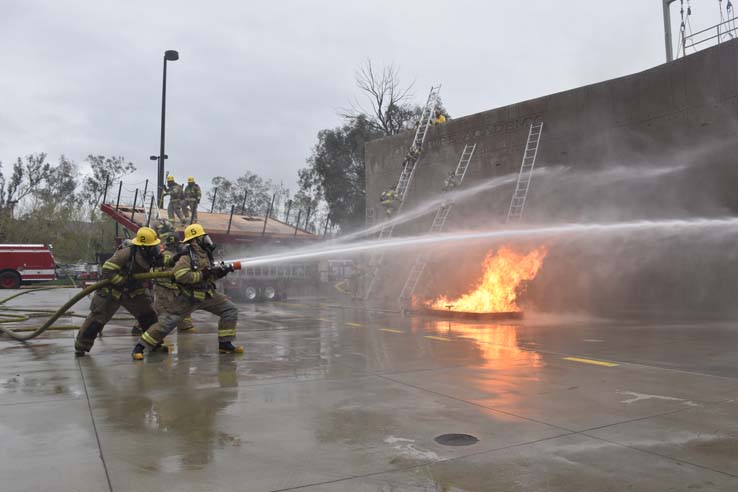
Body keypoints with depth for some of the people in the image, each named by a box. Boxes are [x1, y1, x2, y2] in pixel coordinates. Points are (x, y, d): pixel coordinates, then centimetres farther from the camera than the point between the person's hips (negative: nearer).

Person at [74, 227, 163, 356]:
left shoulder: (151, 255, -11)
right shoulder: (126, 253, -30)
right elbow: (107, 270, -29)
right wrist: (124, 282, -29)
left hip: (134, 292, 6)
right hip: (112, 291, -6)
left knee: (148, 315, 2)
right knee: (97, 318, 4)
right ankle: (81, 346, 20)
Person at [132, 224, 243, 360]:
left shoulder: (206, 254, 4)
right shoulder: (188, 256, -20)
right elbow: (180, 275, -33)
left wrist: (219, 272, -8)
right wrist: (202, 274, -31)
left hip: (206, 294, 7)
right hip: (185, 296, -7)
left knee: (230, 309, 0)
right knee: (167, 322, -9)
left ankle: (224, 344, 7)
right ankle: (139, 347, 9)